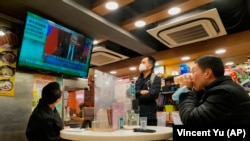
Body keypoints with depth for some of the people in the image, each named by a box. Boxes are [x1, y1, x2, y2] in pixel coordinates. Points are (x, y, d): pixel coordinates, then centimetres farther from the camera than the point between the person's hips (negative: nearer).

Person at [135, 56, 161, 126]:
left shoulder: (155, 79, -3)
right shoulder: (138, 80, 16)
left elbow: (152, 95, -18)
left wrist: (136, 98, -6)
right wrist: (140, 92, -15)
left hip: (149, 116, -5)